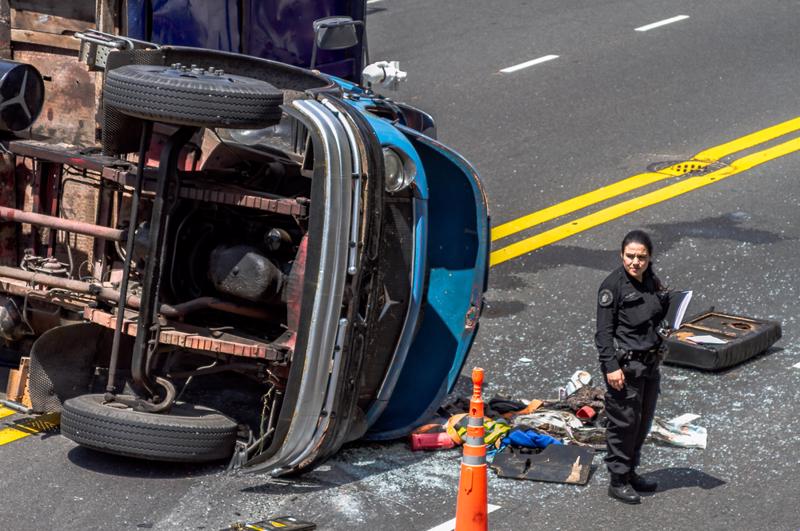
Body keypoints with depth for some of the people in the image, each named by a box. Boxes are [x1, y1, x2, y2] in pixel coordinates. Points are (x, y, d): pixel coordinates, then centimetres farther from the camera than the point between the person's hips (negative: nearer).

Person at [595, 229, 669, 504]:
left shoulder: (651, 282, 7)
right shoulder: (613, 285, -14)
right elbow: (604, 330, -15)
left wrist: (665, 298, 2)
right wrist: (611, 366, -20)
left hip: (649, 363, 7)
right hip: (625, 364, -7)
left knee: (643, 421, 15)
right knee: (624, 422, -3)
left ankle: (630, 473, 30)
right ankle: (618, 481, 8)